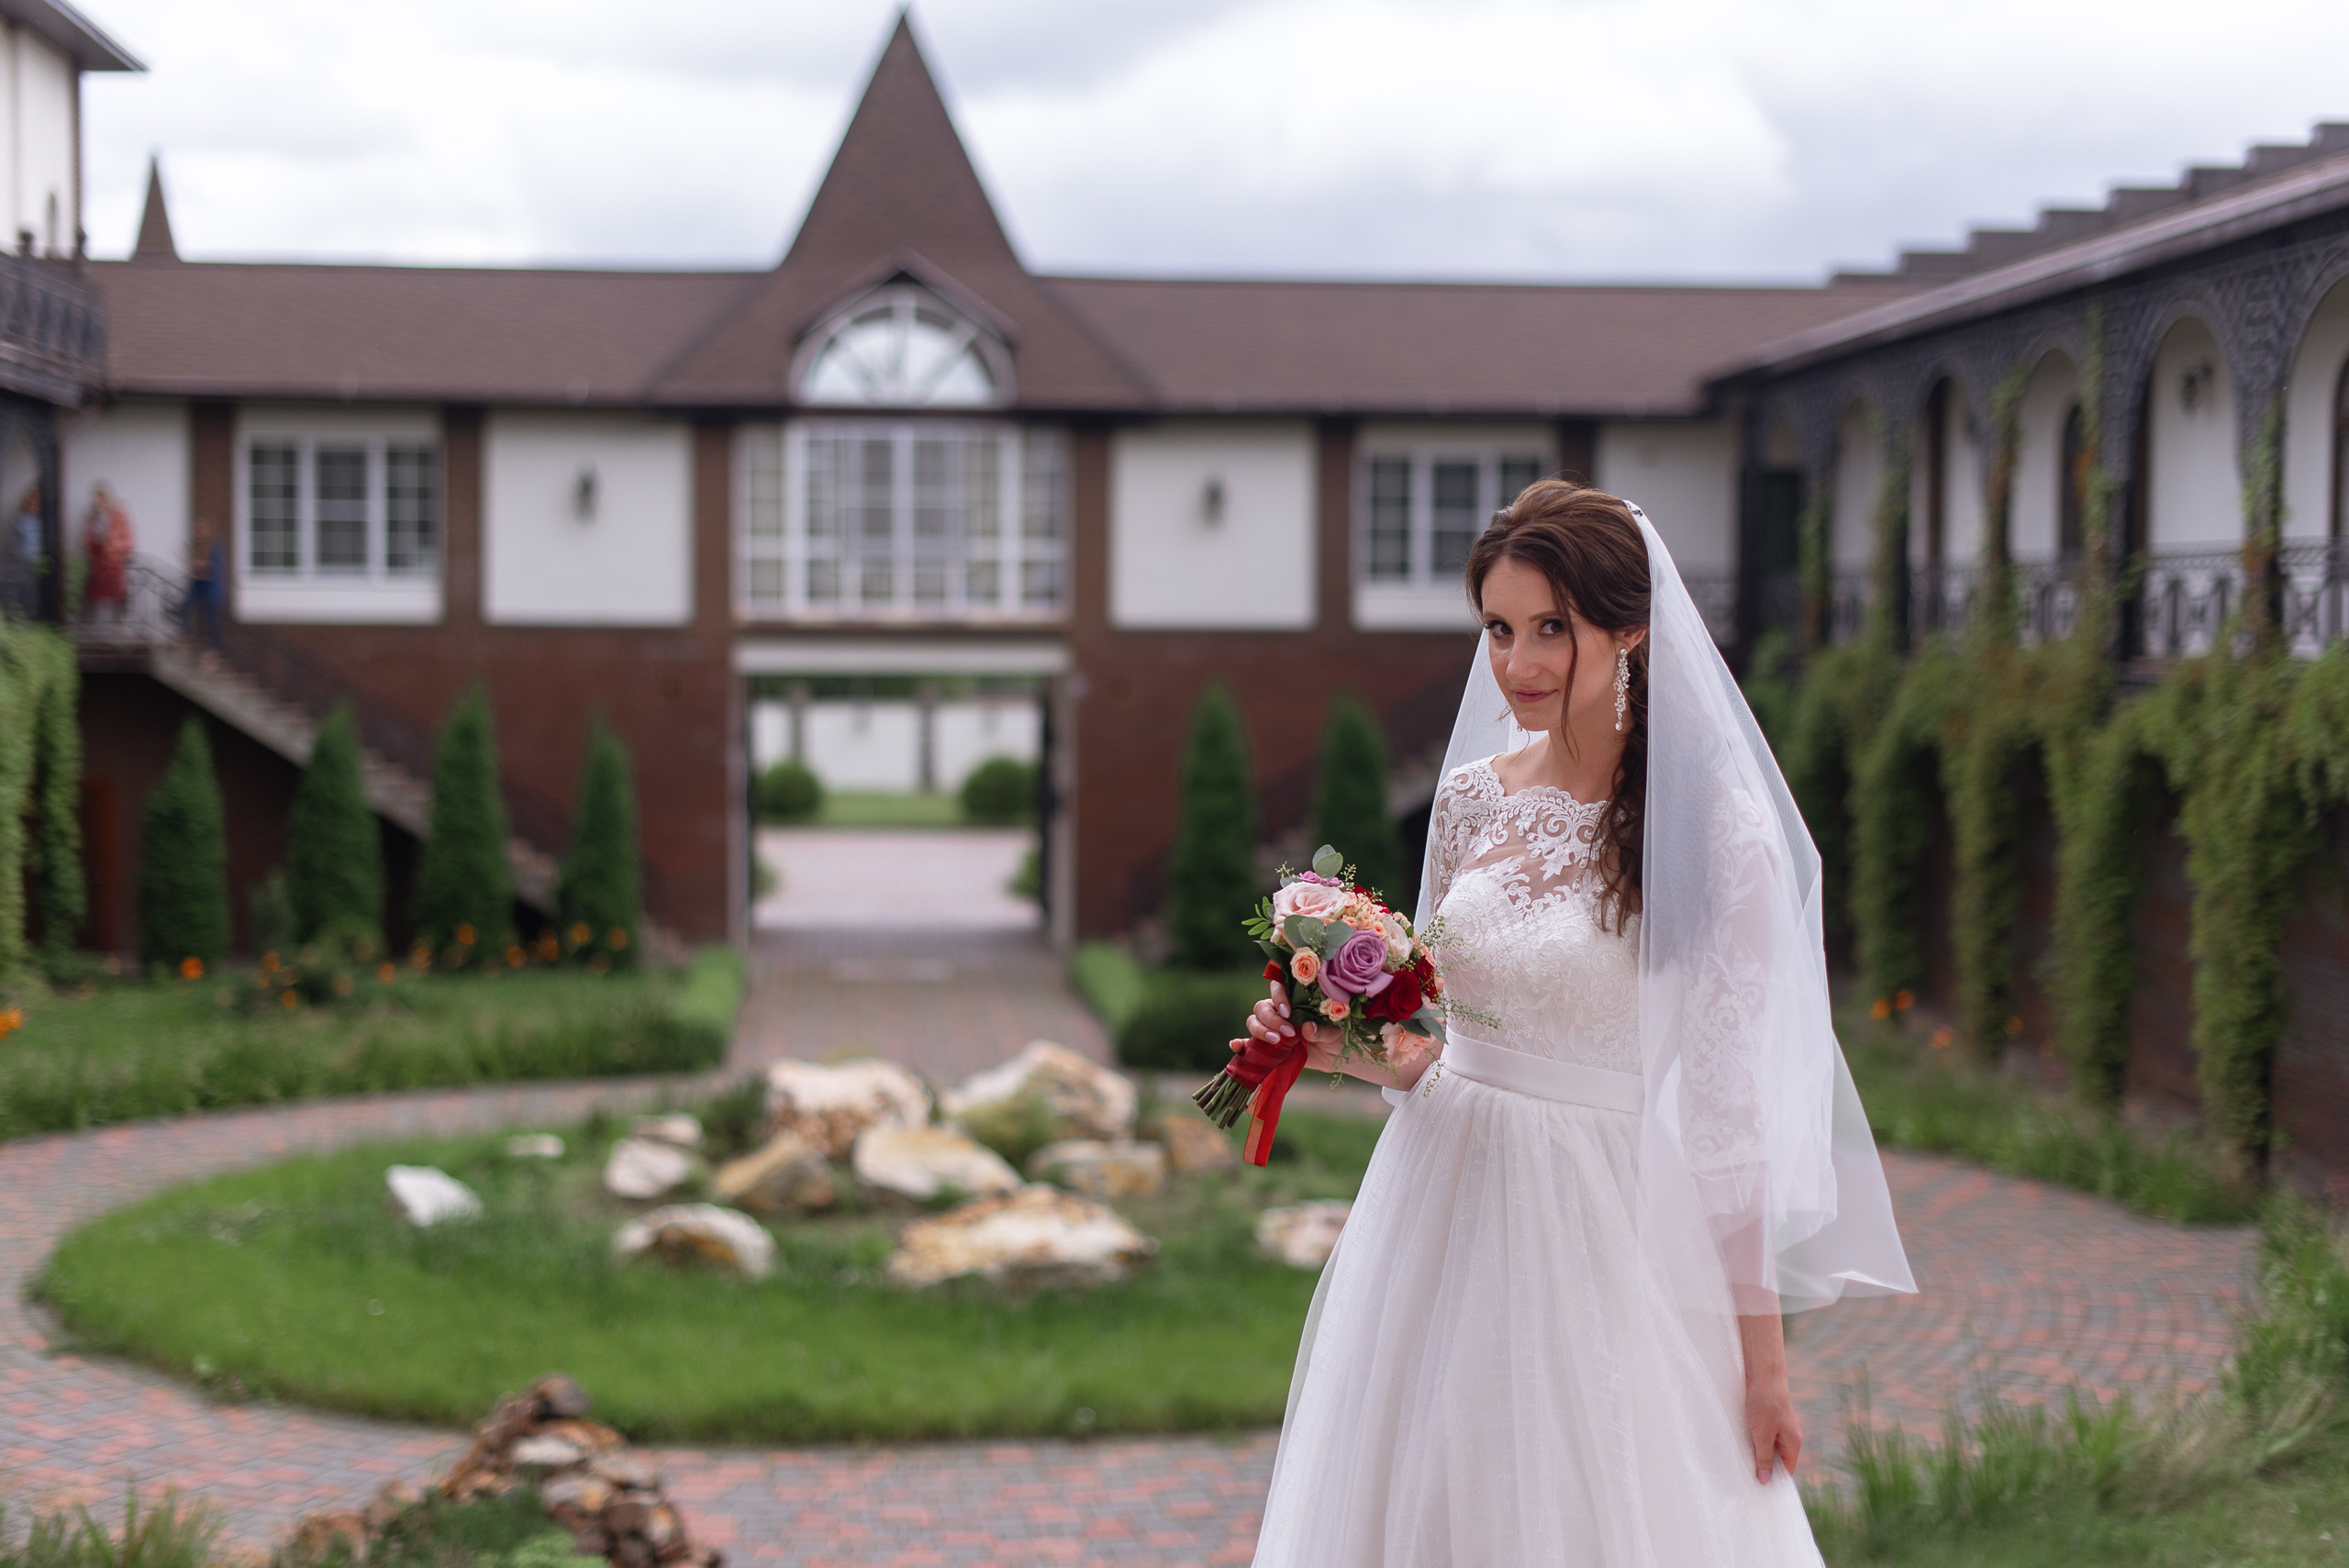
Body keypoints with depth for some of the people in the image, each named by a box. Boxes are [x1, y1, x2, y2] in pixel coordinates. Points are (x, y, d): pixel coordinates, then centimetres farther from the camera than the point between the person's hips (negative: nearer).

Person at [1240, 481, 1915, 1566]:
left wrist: (1762, 1355, -10)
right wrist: (1351, 1048, -6)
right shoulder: (1471, 798, 4)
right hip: (1444, 1215, 6)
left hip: (1604, 1236, -5)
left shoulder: (1714, 834, -13)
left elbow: (1734, 1104, -11)